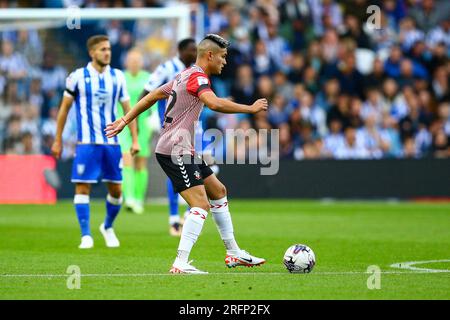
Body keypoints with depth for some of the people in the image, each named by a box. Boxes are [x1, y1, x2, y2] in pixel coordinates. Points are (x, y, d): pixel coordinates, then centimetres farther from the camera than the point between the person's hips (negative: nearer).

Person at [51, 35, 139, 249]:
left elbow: (127, 109, 10)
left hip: (112, 142, 3)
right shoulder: (78, 77, -2)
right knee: (82, 188, -6)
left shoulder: (117, 77, 6)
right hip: (87, 143, -3)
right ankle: (86, 236, 0)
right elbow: (64, 109, 4)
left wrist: (135, 140, 3)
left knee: (116, 189, 6)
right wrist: (58, 140, 3)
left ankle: (108, 227, 29)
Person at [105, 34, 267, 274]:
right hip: (175, 151, -11)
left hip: (184, 151, 11)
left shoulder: (185, 75, 17)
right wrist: (251, 109, -25)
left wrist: (125, 120, 25)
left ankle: (233, 253, 25)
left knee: (219, 192, 18)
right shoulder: (197, 77, -14)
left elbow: (152, 96, 22)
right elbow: (214, 103, -33)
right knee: (201, 204, -19)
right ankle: (180, 263, -26)